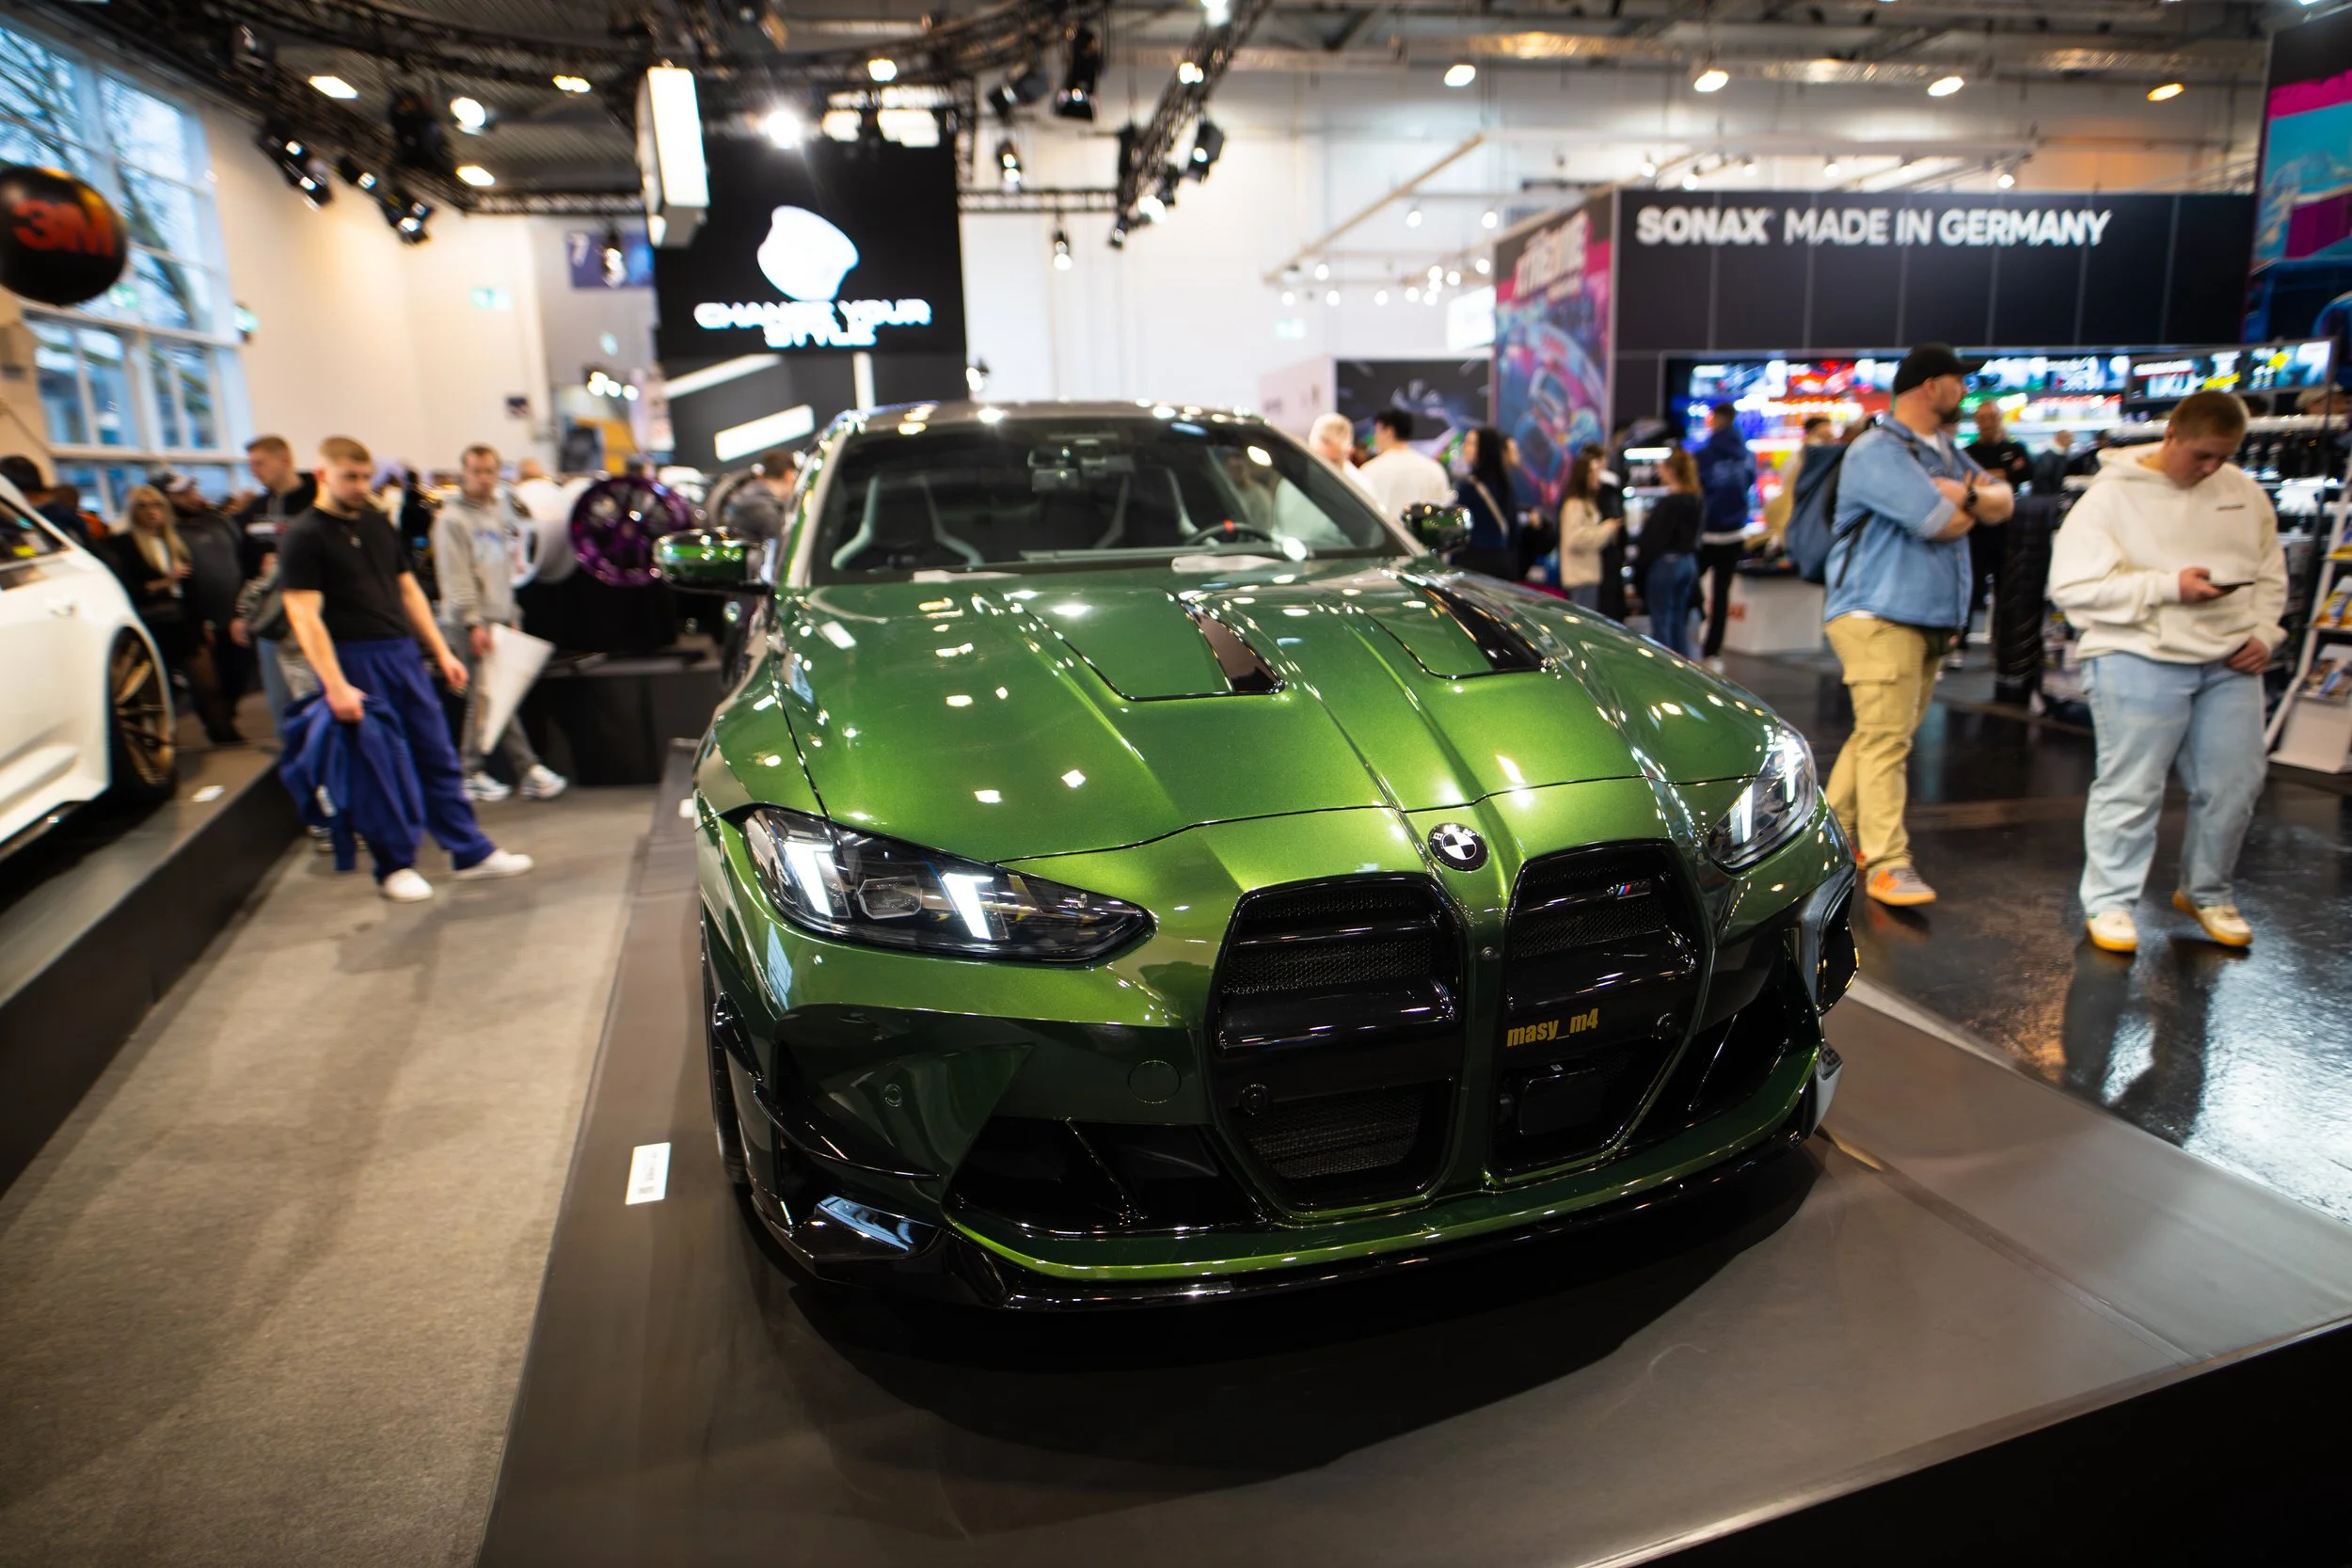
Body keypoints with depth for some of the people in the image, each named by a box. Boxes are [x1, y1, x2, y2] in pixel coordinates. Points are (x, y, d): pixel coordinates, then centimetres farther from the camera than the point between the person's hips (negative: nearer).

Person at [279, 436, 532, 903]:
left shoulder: (379, 524, 14)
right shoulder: (302, 536, -7)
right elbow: (304, 615, -13)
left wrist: (441, 651, 14)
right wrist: (335, 685, -20)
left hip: (403, 653, 6)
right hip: (355, 660, -6)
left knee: (438, 758, 9)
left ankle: (471, 851, 17)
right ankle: (395, 867, 14)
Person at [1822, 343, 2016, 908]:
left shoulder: (1947, 454, 21)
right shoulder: (1878, 451, -9)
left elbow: (2002, 502, 12)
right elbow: (1941, 523, -18)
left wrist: (1965, 494, -9)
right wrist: (1970, 506, 5)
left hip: (1929, 621, 9)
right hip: (1878, 617, -9)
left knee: (1884, 736, 11)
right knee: (1885, 740, -10)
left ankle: (1836, 832, 21)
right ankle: (1887, 863, -9)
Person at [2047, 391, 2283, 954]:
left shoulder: (2243, 492, 11)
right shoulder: (2112, 495, -7)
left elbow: (2270, 573, 19)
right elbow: (2072, 586, -14)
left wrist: (2263, 633, 4)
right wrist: (2169, 587, -18)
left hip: (2230, 663, 6)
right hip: (2140, 659, -6)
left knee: (2234, 784, 10)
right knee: (2130, 787, -2)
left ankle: (2206, 892, 30)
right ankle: (2109, 900, 13)